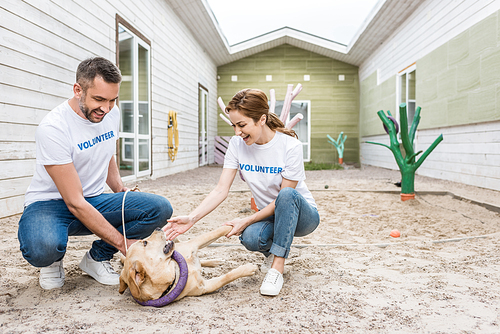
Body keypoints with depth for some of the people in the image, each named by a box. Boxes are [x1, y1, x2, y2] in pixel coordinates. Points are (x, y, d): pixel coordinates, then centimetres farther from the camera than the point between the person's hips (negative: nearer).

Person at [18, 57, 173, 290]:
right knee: (43, 247, -41)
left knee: (160, 208, -20)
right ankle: (52, 261, 1)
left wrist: (120, 189, 1)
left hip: (96, 200, 6)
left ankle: (98, 257, 2)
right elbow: (75, 202, -26)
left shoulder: (111, 113, -3)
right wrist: (122, 242, -27)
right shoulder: (53, 128, -24)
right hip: (51, 203, -5)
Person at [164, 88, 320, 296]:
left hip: (302, 214, -3)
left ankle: (277, 267, -25)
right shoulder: (237, 145, -9)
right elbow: (221, 190, -13)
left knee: (287, 195, -38)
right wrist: (191, 218, -27)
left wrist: (246, 221, -25)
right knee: (250, 238, -31)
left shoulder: (290, 146, -23)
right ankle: (271, 252, 5)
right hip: (268, 215, 3)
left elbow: (284, 197, -19)